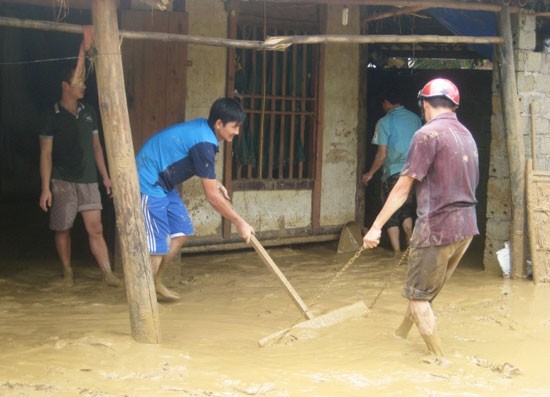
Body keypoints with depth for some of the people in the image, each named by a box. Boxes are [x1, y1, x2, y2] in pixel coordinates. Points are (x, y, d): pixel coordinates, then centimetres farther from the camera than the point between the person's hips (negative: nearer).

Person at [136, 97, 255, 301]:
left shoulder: (203, 128, 3)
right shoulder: (203, 144, -25)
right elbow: (212, 196, -23)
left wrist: (214, 182, 10)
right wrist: (240, 223, -16)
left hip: (163, 184, 10)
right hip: (149, 185, -10)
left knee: (181, 232, 12)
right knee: (158, 245, -9)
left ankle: (155, 282, 24)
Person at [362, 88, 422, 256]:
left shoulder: (384, 122, -8)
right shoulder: (415, 118, 5)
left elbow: (382, 154, -10)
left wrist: (370, 173, 2)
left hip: (394, 172, -4)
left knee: (391, 213, 7)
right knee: (407, 209, 19)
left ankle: (397, 251, 7)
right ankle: (411, 240, -1)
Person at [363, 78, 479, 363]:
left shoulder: (428, 134, -12)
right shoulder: (467, 136, 12)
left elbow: (403, 187, -14)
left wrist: (376, 227, -12)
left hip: (437, 227, -8)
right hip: (466, 227, 8)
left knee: (419, 297, 2)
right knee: (424, 291, 21)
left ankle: (440, 362, 3)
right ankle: (401, 335, 35)